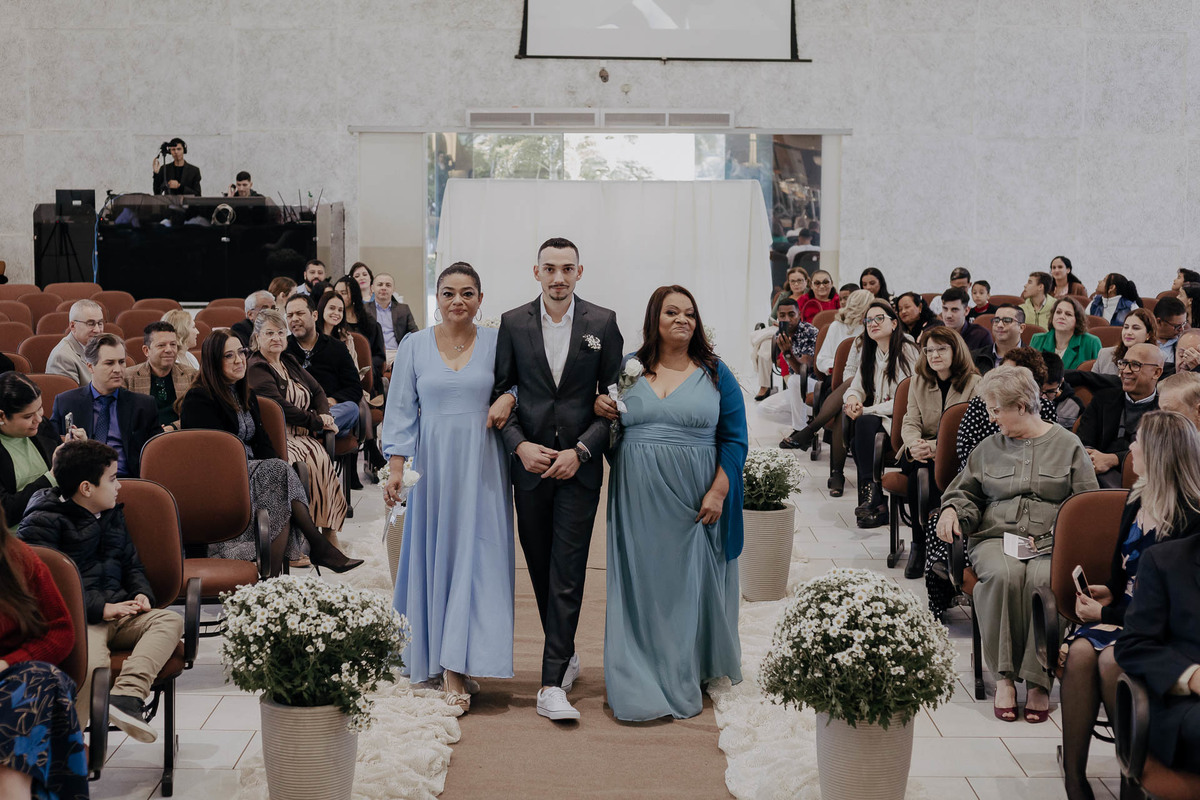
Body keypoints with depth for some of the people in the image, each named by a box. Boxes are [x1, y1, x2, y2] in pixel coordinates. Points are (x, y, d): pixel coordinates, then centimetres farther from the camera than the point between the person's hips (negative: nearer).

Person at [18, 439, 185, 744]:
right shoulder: (41, 522, -3)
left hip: (116, 612, 7)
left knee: (171, 620, -20)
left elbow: (132, 563, 28)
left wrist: (142, 594, 5)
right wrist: (100, 608, -18)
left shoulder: (112, 514, 23)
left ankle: (126, 694, -40)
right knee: (93, 664, -37)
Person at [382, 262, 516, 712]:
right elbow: (401, 411, 4)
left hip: (482, 464, -1)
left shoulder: (497, 343, 3)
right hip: (432, 461, 1)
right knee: (433, 554, 5)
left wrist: (508, 398, -11)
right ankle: (435, 655, 17)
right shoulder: (414, 346, 4)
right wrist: (396, 468, -5)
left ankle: (457, 665, -3)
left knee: (477, 554, -5)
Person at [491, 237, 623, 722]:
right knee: (540, 568, 11)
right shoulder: (513, 323, 4)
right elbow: (498, 391, 6)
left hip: (578, 465, -2)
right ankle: (565, 654, 30)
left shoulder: (603, 323, 0)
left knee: (567, 573, -6)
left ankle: (552, 683, -6)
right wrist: (519, 444, -8)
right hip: (530, 463, 2)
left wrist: (581, 450, -9)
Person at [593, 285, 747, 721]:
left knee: (689, 584, 5)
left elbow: (735, 439, 1)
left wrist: (718, 493, -9)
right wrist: (600, 409, -5)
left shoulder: (715, 374, 3)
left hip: (693, 501, -1)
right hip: (638, 500, 1)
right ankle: (641, 683, 13)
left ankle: (685, 680, 19)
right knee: (640, 585, 4)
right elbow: (609, 422, 19)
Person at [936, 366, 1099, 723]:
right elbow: (966, 492, 28)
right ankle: (1004, 675, -25)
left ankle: (1039, 680, -26)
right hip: (996, 537, 2)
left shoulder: (1068, 445, 10)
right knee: (1004, 574, -34)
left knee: (1043, 579, -36)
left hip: (1051, 542, -2)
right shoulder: (988, 447, 20)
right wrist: (951, 509, 5)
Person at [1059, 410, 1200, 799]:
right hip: (1123, 614, 6)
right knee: (1080, 651, -24)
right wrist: (1109, 592, 3)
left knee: (1112, 658, -33)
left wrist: (1106, 613, -12)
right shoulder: (1137, 502, 9)